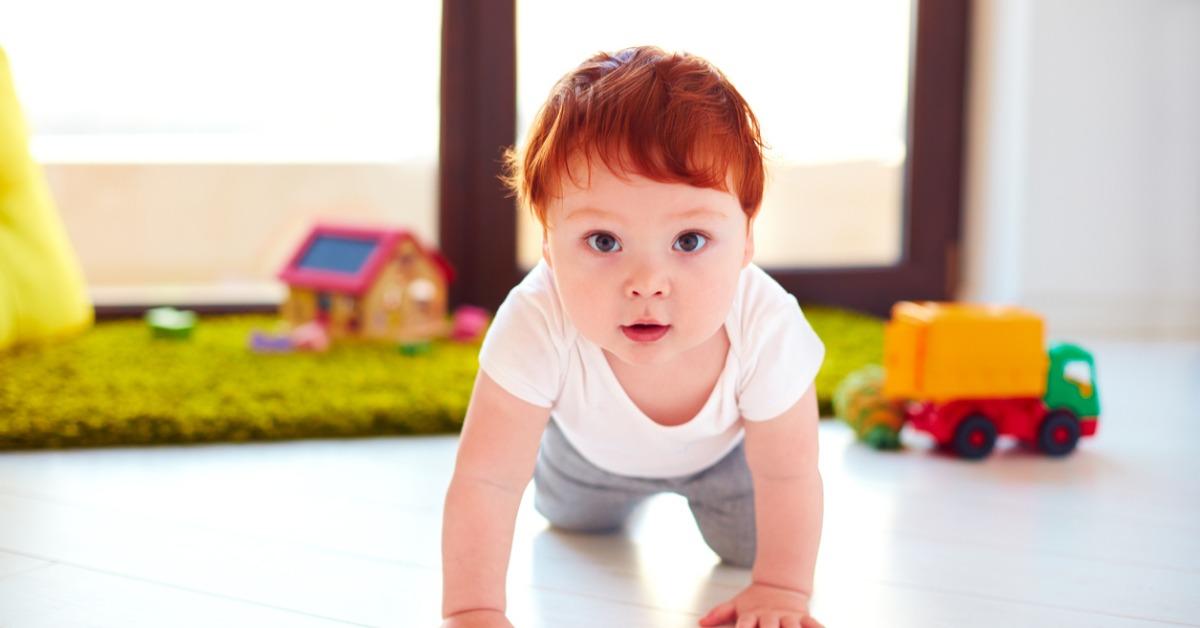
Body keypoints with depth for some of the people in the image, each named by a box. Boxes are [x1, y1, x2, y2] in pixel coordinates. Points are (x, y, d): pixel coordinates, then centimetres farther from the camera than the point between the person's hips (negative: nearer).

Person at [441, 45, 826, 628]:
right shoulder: (536, 324, -46)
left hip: (721, 446, -1)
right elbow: (484, 481, -38)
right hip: (593, 444, 1)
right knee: (571, 520, 25)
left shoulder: (767, 329, -44)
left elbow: (788, 476, -27)